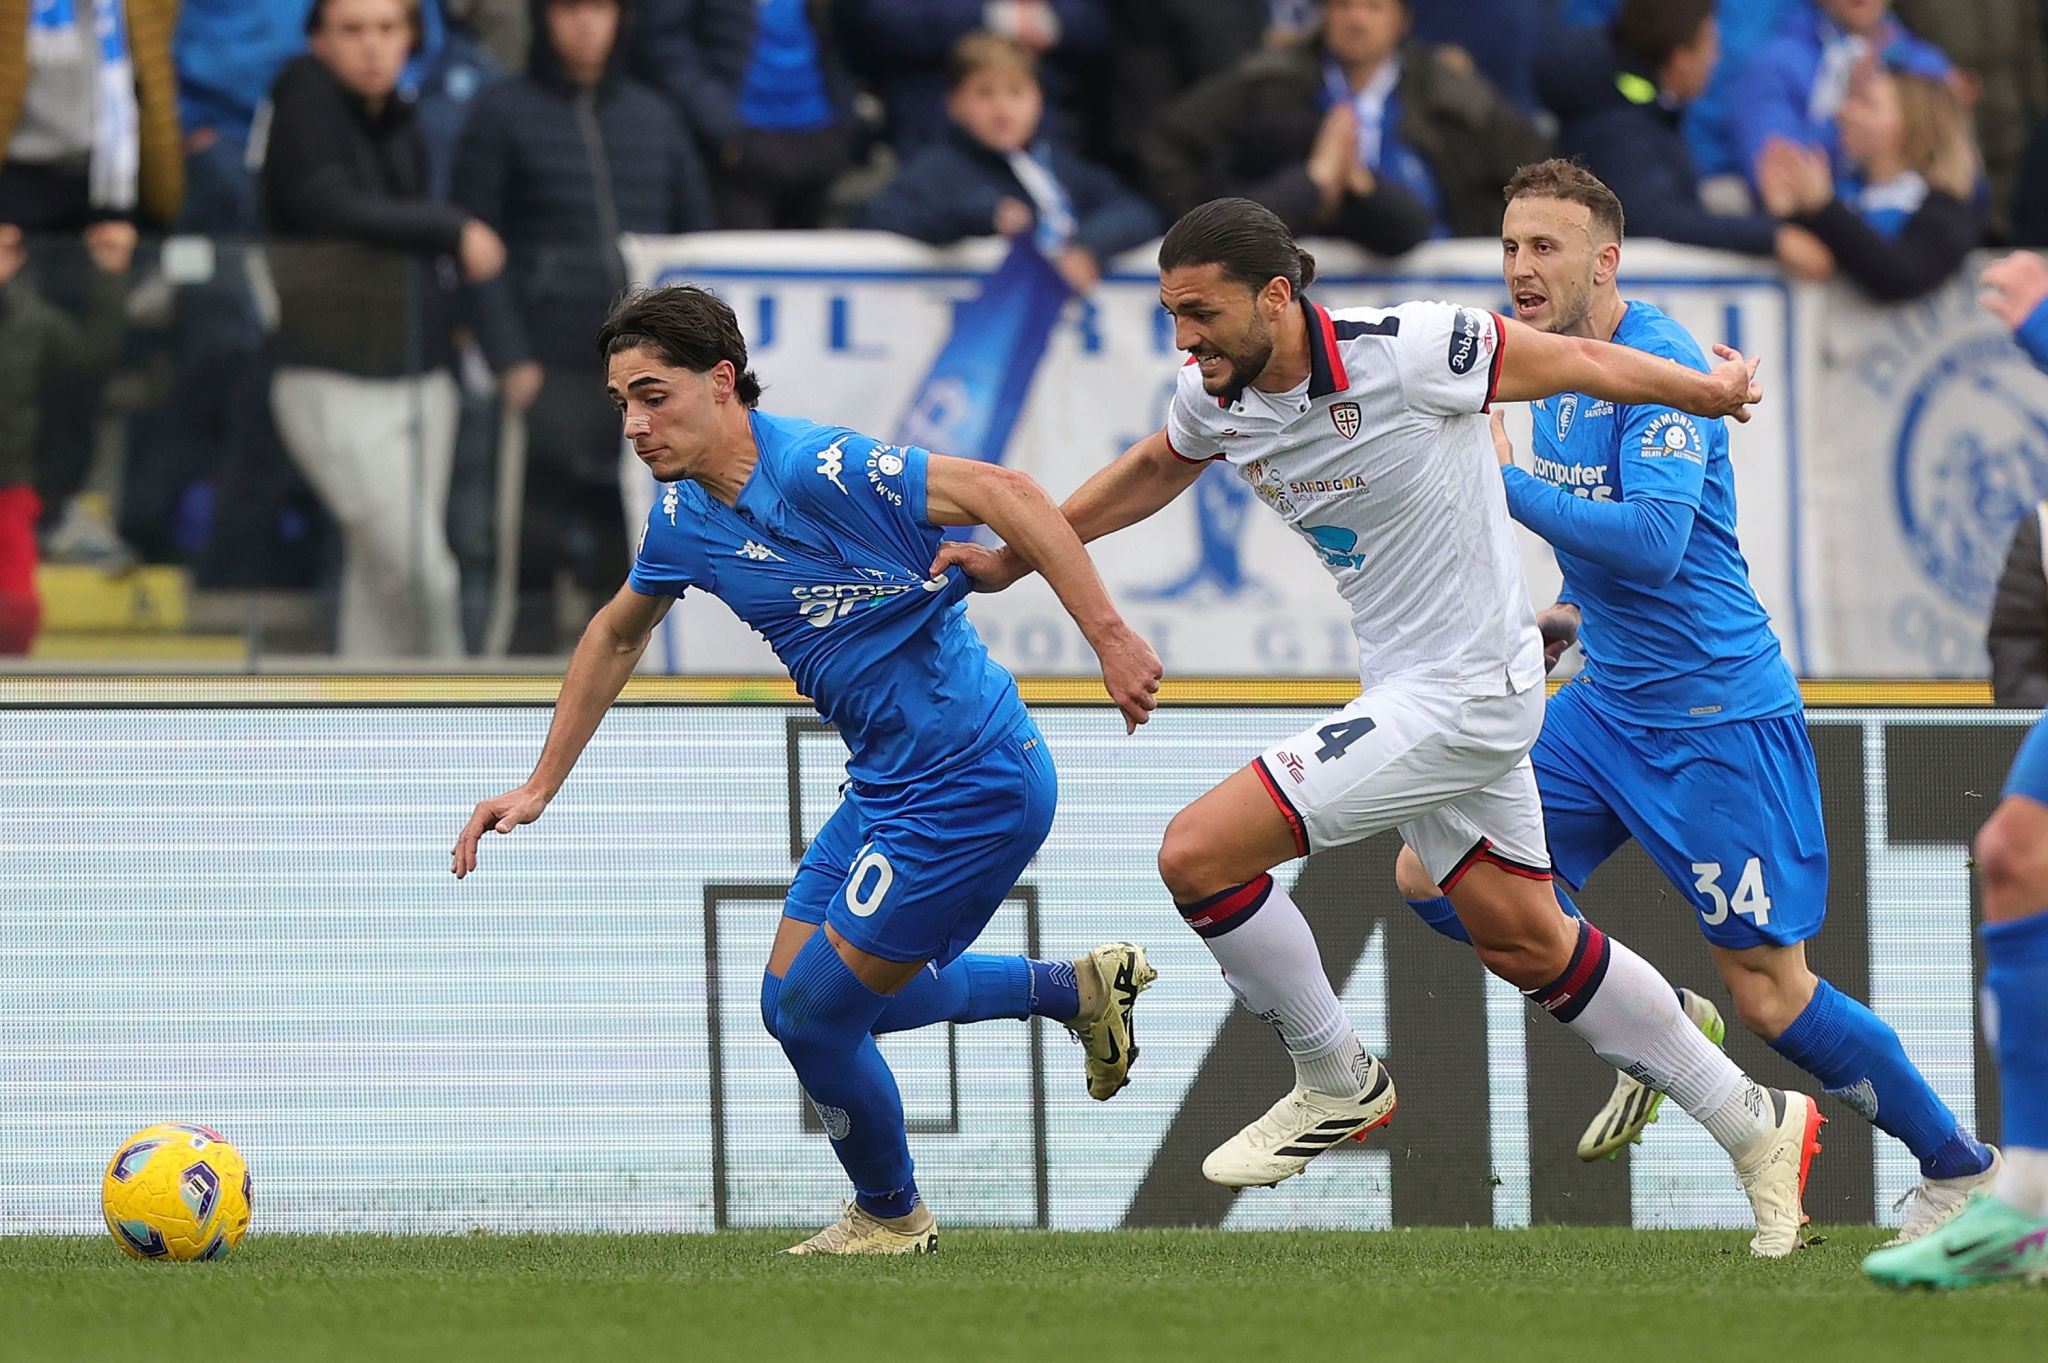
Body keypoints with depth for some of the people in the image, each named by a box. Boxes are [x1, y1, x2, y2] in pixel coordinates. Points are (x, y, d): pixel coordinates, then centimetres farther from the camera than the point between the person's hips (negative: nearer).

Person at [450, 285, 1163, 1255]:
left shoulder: (817, 470, -24)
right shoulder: (684, 517, 4)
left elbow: (1004, 493, -29)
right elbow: (617, 634, 23)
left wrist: (1109, 637, -34)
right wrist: (539, 789, 23)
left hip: (972, 789, -9)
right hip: (887, 785, 9)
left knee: (816, 1013, -3)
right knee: (797, 1002, 15)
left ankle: (890, 1215, 24)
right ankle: (1074, 990, 24)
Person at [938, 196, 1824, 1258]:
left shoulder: (1404, 353, -24)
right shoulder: (1218, 398, -2)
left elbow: (1575, 362, -8)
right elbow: (1156, 467, 22)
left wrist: (1709, 393, 7)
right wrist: (1012, 557, 21)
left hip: (1467, 693, -8)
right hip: (1402, 688, 8)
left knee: (1198, 852, -14)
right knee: (1528, 946, 16)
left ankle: (1335, 1083, 6)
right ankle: (1756, 1125, 28)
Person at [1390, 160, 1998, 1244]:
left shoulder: (1658, 369, -18)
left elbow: (1655, 540, -30)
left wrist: (1503, 482, -26)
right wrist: (1575, 608, 12)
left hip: (1718, 721, -9)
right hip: (1607, 707, 9)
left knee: (1769, 998, -5)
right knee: (1435, 874, -1)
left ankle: (1962, 1167, 13)